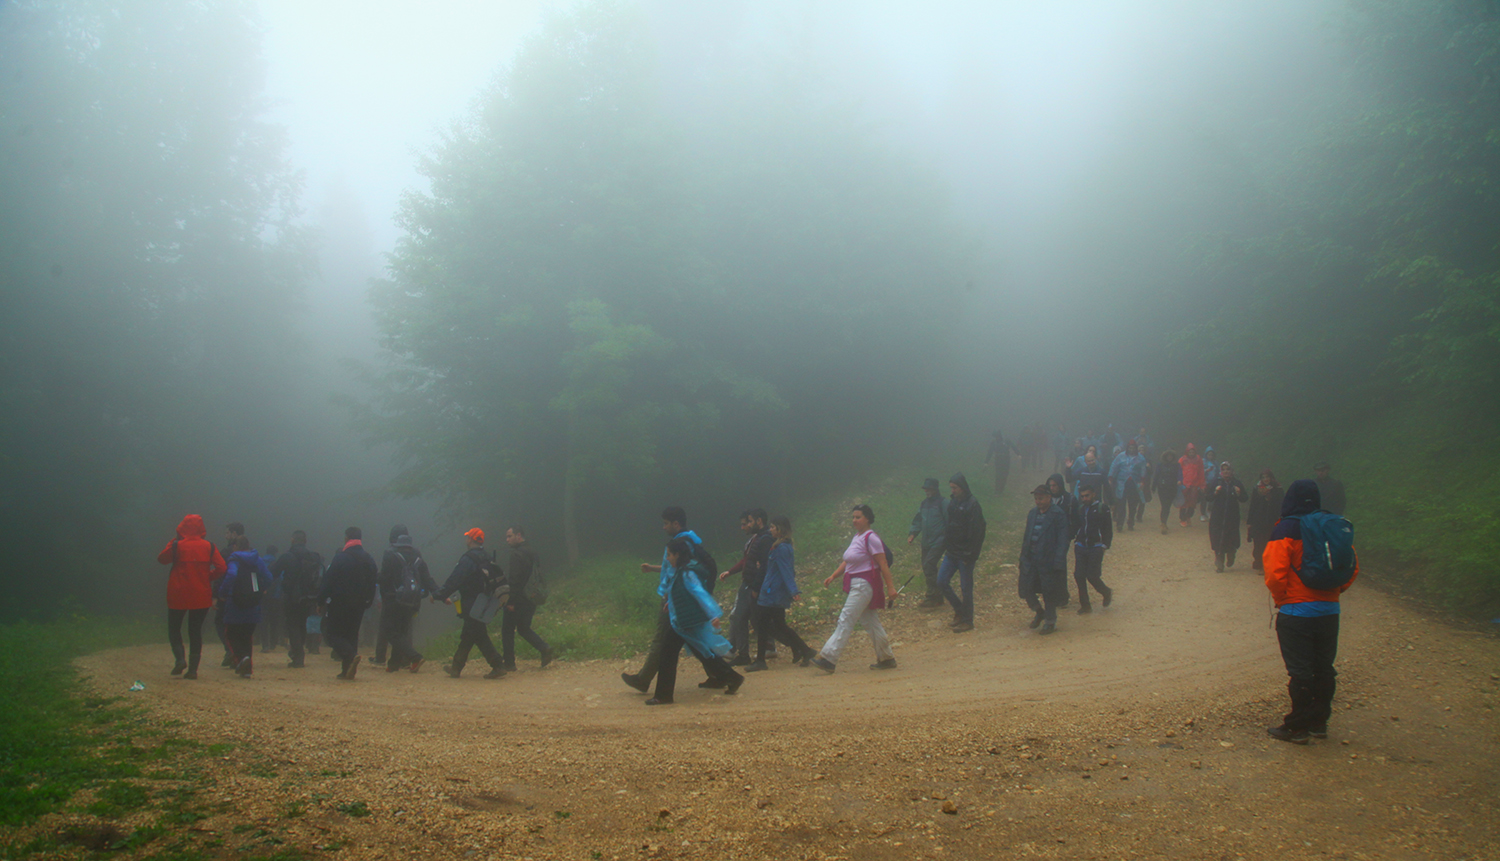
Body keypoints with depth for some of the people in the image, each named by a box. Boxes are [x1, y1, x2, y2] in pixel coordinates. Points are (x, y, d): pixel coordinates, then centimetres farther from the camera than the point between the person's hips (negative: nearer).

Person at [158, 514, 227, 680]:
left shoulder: (177, 545, -8)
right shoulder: (209, 546, -3)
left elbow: (161, 559, 9)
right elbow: (221, 568, -7)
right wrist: (208, 578, 7)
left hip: (178, 595, -2)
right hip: (201, 596, 2)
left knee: (174, 628, 15)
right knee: (196, 630, 9)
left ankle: (180, 658, -7)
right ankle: (193, 668, 4)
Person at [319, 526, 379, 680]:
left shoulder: (340, 558, -11)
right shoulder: (369, 559, 7)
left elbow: (328, 582, -11)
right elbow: (372, 584, 10)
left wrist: (321, 601, -4)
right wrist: (367, 602, 17)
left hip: (338, 604, -5)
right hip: (358, 604, 5)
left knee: (332, 633, 2)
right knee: (351, 635, 12)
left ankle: (351, 656, -23)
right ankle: (347, 670, 8)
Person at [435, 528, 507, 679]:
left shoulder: (468, 559, -15)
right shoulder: (486, 558, 12)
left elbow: (454, 581, -16)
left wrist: (439, 596, -5)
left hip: (472, 607, -9)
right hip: (483, 604, 9)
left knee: (479, 637, -5)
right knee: (466, 637, 16)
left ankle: (498, 666, -9)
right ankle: (456, 668, 25)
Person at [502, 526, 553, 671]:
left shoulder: (516, 554, -14)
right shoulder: (532, 552, 13)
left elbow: (514, 579, -20)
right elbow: (538, 577, 17)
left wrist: (510, 601, -18)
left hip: (518, 599, -8)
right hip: (531, 598, 8)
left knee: (507, 629, 4)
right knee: (523, 628, 18)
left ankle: (508, 663, 7)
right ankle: (544, 649, 0)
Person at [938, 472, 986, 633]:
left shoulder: (972, 505, -14)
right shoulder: (953, 502, 9)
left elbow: (978, 532, -16)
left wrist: (971, 555, -18)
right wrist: (945, 546, 10)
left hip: (965, 554, -7)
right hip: (952, 552, 7)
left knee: (966, 588, 1)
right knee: (942, 581, 5)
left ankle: (967, 621, 13)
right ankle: (959, 609, 23)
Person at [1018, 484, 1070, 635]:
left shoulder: (1058, 515, -9)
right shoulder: (1032, 514, 11)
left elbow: (1062, 541, -12)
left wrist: (1058, 563, -18)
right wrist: (1022, 558, 12)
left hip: (1049, 560, -6)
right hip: (1030, 559, 6)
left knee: (1049, 593, 4)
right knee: (1025, 589, 2)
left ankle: (1050, 622, 22)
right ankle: (1039, 612, 28)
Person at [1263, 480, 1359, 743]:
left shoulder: (1286, 529, -12)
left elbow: (1275, 573, -19)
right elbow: (1352, 567, 8)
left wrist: (1281, 599, -3)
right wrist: (1332, 591, 15)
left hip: (1296, 612, -5)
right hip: (1329, 611, 6)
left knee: (1300, 671, -1)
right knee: (1324, 668, 14)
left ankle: (1297, 727, 5)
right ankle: (1319, 722, 22)